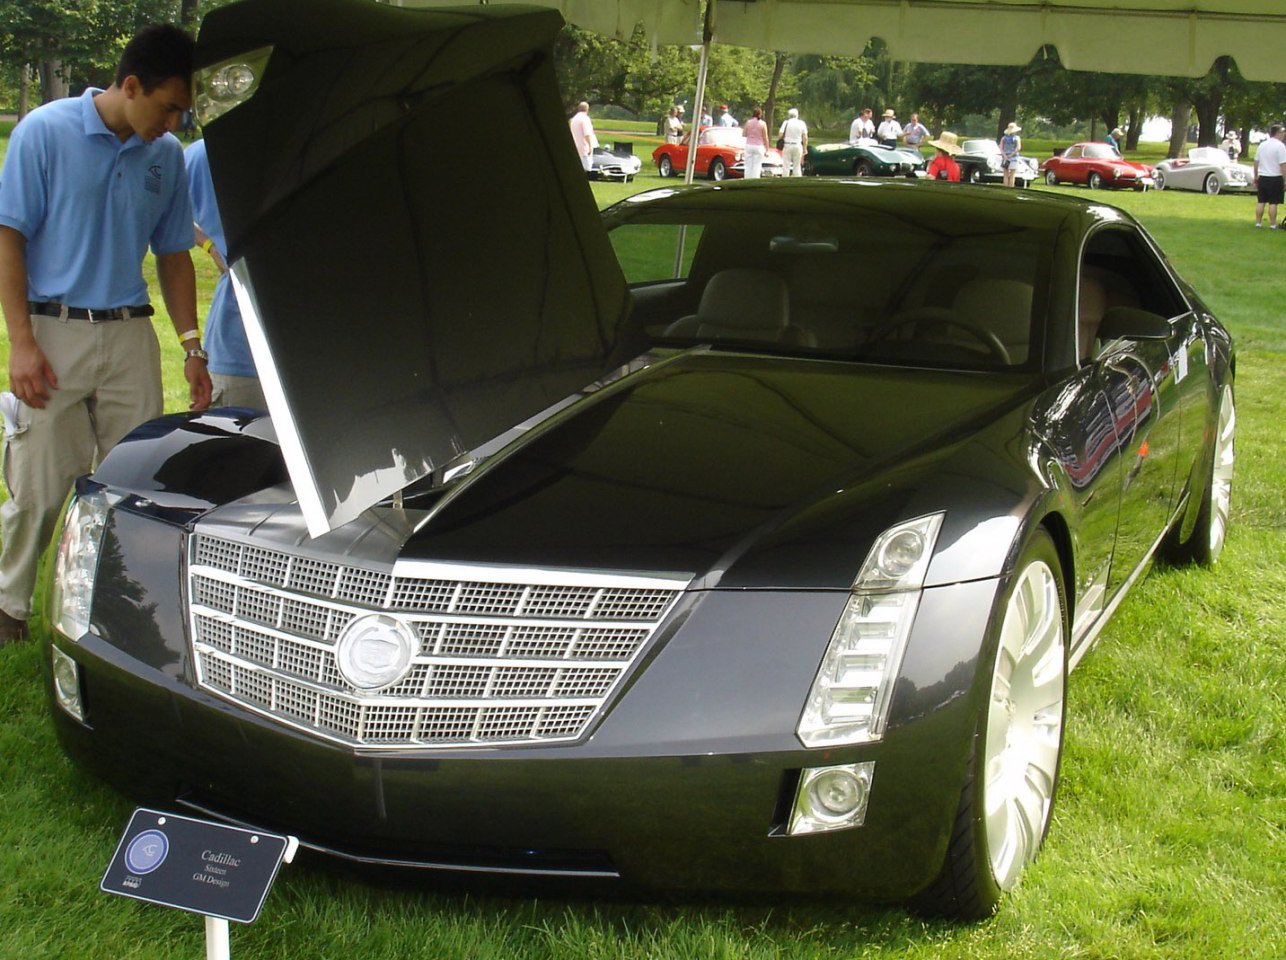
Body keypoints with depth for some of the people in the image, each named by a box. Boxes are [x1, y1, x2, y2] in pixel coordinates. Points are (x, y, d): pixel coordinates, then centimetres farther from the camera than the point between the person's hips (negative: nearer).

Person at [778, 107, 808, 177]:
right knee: (797, 166, 5)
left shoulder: (786, 122, -2)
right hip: (798, 145, 1)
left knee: (786, 166, 2)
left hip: (787, 145, -1)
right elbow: (805, 138, 2)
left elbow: (780, 134, -8)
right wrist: (805, 148, 9)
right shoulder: (802, 123, 3)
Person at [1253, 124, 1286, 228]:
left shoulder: (1262, 145, 8)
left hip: (1262, 177, 5)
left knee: (1260, 202, 11)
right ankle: (1272, 224, 3)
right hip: (1275, 178, -5)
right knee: (1273, 203, 0)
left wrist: (1256, 177, 23)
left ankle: (1258, 222, 14)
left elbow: (1256, 163, 13)